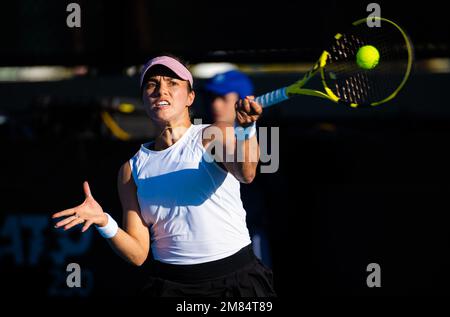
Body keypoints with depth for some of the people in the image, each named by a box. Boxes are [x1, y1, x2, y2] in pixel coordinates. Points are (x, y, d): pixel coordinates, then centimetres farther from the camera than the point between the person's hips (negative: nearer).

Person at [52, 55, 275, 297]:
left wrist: (245, 129, -45)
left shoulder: (215, 137, -3)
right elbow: (137, 254, 3)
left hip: (236, 280, -3)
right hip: (170, 286, 3)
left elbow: (245, 173, -26)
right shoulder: (132, 170, 6)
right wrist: (105, 224, -16)